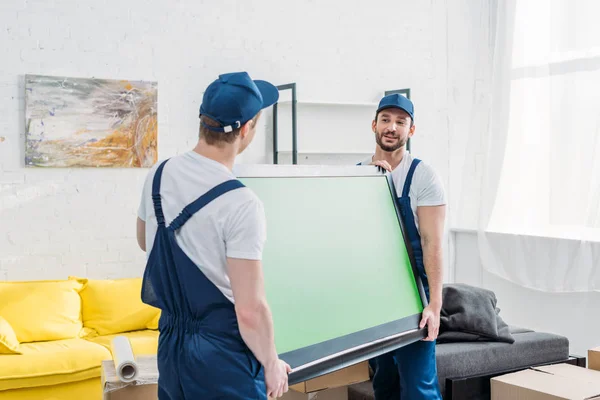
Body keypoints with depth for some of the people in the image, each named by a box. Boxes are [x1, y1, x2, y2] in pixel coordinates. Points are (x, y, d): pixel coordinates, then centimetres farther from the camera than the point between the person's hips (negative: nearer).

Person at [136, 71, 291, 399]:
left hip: (170, 344, 7)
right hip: (223, 358, -7)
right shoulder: (241, 205, -23)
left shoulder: (158, 175, -2)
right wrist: (271, 364, -7)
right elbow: (250, 311, -22)